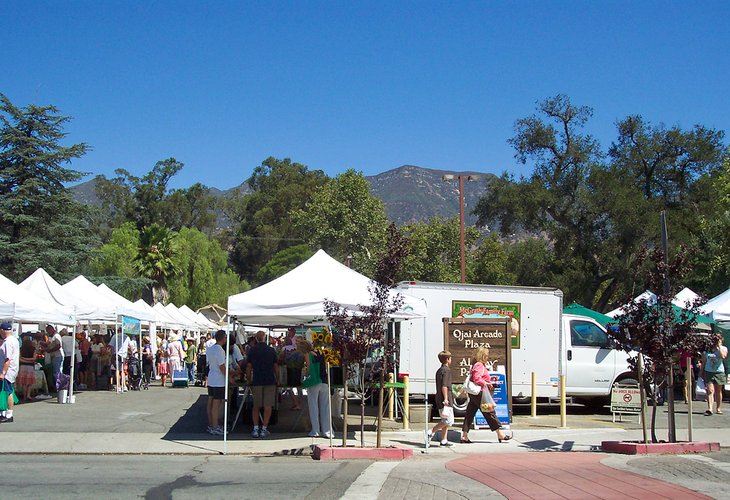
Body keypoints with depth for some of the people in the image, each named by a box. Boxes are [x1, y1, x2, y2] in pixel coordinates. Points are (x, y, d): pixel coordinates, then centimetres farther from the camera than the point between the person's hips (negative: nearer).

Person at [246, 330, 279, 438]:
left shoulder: (252, 350, 1)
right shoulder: (271, 350, 2)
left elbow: (248, 366, 3)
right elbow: (276, 366, 5)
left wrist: (248, 379, 16)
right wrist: (277, 380, 16)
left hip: (257, 381, 1)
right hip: (270, 381, -1)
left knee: (256, 406, 10)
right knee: (268, 406, 4)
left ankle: (255, 429, 5)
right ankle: (264, 429, 1)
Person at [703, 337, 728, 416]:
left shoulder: (723, 348, 1)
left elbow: (723, 356, -21)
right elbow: (704, 361, 11)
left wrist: (719, 346, -14)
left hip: (719, 372, 0)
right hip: (708, 372, 0)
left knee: (718, 391, 9)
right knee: (710, 391, -11)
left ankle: (718, 409, 19)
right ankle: (710, 409, -20)